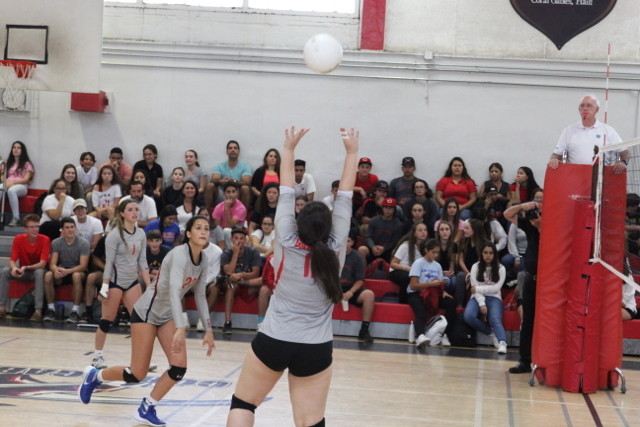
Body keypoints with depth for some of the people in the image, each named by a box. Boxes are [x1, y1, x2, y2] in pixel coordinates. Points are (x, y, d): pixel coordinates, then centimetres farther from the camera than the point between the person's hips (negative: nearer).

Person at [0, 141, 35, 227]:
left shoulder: (27, 164, 14)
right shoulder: (7, 163, 27)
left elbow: (26, 179, 2)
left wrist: (13, 182, -14)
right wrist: (7, 182, -7)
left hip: (21, 187, -3)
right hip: (8, 184, 3)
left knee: (11, 190, -41)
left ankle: (16, 218, -43)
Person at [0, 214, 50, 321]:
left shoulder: (45, 240, -18)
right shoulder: (18, 239, -11)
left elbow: (42, 264, -23)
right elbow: (12, 260, -12)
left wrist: (26, 267, -38)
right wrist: (14, 268, -37)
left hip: (38, 270, -3)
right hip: (23, 272, 3)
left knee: (39, 272, -37)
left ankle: (38, 310, -41)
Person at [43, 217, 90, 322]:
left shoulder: (83, 243, -10)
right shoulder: (56, 243, -1)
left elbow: (83, 266, -16)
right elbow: (52, 264, -8)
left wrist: (67, 271, -33)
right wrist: (56, 270, -34)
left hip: (78, 271, -3)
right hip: (61, 271, 3)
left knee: (76, 276, -38)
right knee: (48, 275, -29)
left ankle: (75, 311, -31)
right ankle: (50, 309, -18)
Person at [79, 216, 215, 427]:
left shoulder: (203, 260, -2)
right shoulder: (180, 254, -26)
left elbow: (200, 296, 9)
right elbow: (173, 289, -40)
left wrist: (208, 330, 4)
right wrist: (180, 328, -50)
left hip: (167, 315, 7)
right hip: (147, 312, -7)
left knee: (179, 368, -10)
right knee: (137, 375, -4)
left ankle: (146, 410, 8)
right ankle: (93, 376, 23)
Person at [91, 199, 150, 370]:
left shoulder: (141, 234, 4)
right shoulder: (115, 234, -12)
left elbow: (142, 261, 9)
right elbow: (109, 262, -13)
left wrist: (149, 285, 5)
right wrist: (104, 286, -15)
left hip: (132, 281, 6)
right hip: (115, 280, -6)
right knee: (107, 320, 0)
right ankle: (98, 356, 13)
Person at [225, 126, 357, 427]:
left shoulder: (286, 243, -10)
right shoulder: (335, 250, -9)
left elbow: (286, 193, -2)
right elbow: (345, 197, -2)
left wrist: (289, 148, 6)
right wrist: (351, 152, 4)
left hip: (272, 341, 0)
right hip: (315, 348, 0)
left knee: (243, 403, 17)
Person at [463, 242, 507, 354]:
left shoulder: (500, 268, 8)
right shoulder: (476, 267, 8)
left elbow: (496, 288, -2)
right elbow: (475, 288, -2)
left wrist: (479, 289, -6)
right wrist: (481, 304, -15)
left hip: (494, 298, -1)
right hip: (477, 298, 1)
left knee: (495, 320, -31)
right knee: (468, 316, -30)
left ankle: (502, 343, -51)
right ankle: (491, 333, -12)